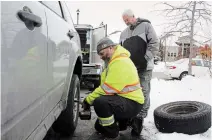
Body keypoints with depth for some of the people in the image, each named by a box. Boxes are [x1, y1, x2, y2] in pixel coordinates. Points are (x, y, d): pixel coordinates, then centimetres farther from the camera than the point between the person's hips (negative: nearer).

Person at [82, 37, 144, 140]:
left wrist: (88, 100, -16)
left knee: (100, 102, -34)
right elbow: (105, 86, 10)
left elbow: (107, 89, -27)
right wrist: (91, 98, -2)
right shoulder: (115, 61, 12)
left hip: (131, 103, -10)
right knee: (99, 127, 17)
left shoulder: (120, 62, -24)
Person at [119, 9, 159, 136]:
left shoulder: (146, 26, 3)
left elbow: (154, 44, -5)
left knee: (143, 93, -5)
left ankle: (139, 119, 1)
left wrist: (145, 59, -14)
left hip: (144, 68, -5)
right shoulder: (124, 33, 19)